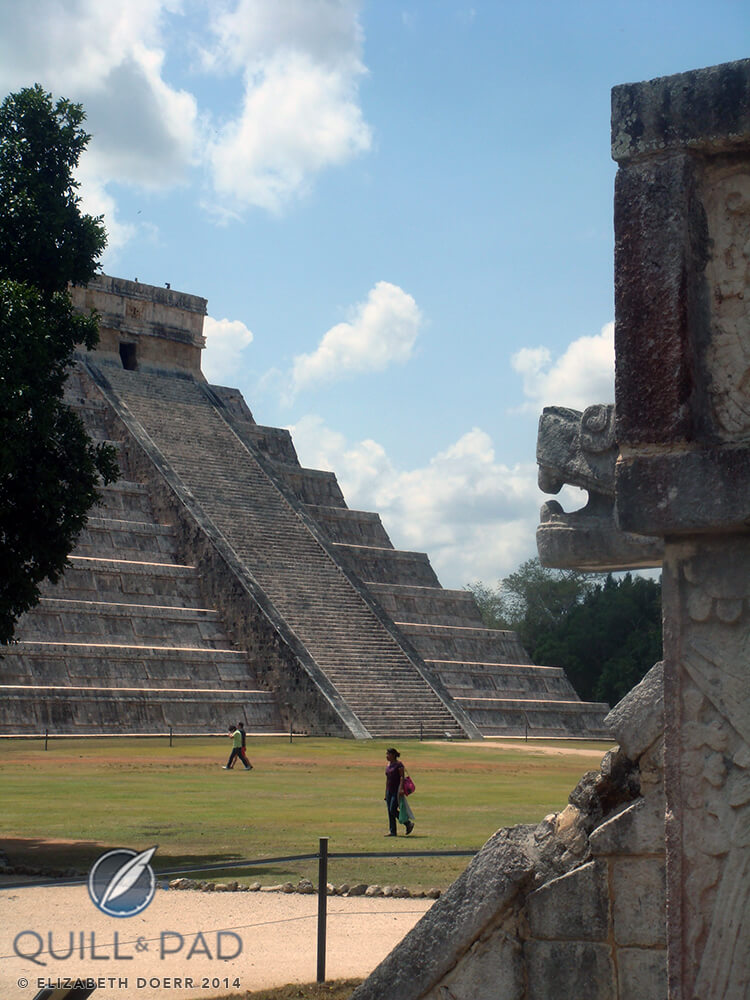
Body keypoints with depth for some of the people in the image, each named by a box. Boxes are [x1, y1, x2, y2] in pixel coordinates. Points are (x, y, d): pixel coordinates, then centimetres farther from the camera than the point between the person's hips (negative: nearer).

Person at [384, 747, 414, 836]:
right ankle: (392, 831, 7)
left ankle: (408, 824, 2)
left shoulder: (399, 764, -9)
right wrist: (386, 791, 17)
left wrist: (401, 788, -25)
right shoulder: (388, 765, 14)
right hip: (389, 791, 8)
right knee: (390, 812, 4)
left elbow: (402, 777, -15)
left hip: (397, 790, -8)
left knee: (393, 810, -13)